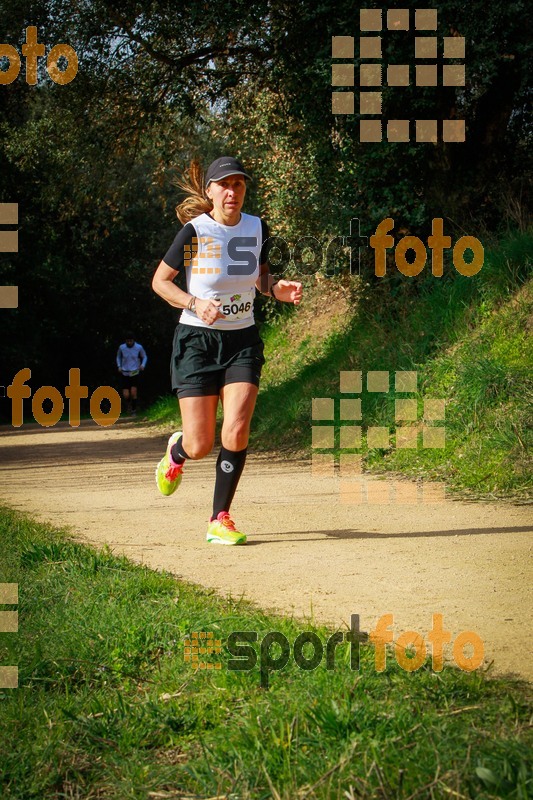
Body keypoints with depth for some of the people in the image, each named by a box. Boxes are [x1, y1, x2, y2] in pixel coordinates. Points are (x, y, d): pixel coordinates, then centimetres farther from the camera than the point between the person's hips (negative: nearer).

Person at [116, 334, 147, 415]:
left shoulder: (139, 347, -6)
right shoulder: (122, 347, -3)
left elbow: (144, 357, 10)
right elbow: (118, 357, 16)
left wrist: (143, 365, -8)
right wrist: (119, 366, 2)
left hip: (135, 373, -1)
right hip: (124, 374, 1)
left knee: (133, 393, -16)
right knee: (126, 396, -6)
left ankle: (134, 411, 2)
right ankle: (129, 404, 29)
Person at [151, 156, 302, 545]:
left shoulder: (257, 228, 1)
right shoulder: (194, 231, -12)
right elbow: (160, 281, -4)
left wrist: (279, 289, -6)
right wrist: (196, 304, -20)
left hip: (243, 341, 3)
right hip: (197, 340, -3)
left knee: (236, 431, -15)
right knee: (200, 446, -4)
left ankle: (220, 519, -1)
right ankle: (176, 450, 35)